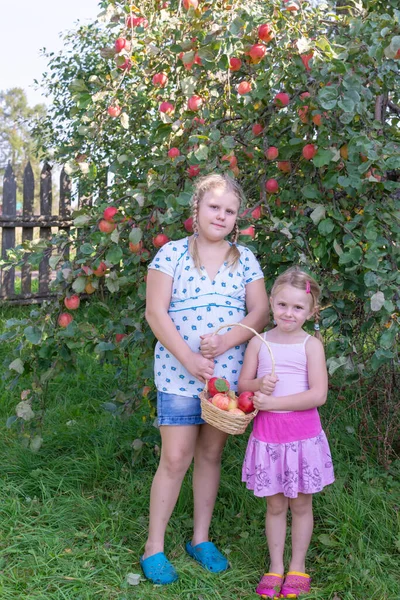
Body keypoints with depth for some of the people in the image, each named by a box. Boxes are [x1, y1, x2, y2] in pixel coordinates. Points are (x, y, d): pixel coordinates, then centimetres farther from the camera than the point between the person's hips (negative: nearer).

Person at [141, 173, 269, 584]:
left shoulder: (245, 259, 7)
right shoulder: (172, 254, -2)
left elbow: (260, 312, 2)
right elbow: (155, 312, -7)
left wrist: (226, 341, -15)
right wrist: (188, 358, -17)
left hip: (228, 374, 3)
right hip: (179, 373, -3)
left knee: (211, 455, 11)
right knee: (175, 459, -3)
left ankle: (201, 539, 25)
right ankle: (154, 548, 9)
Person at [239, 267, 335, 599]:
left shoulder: (311, 345, -6)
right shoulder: (258, 342, 2)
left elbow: (318, 394, -14)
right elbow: (243, 385, 6)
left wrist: (273, 403, -18)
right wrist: (259, 385, -17)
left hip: (302, 433, -1)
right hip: (267, 433, 2)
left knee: (300, 504, 10)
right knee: (275, 505, 11)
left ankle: (298, 566, 25)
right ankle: (275, 566, 24)